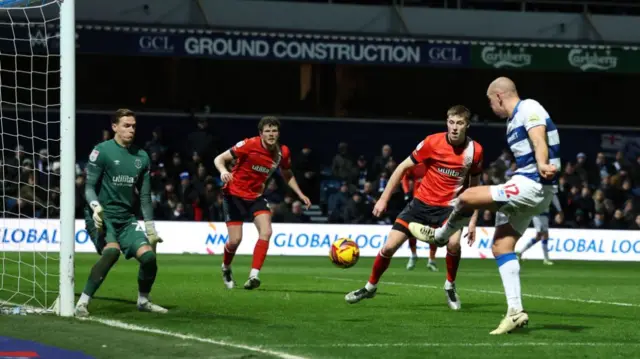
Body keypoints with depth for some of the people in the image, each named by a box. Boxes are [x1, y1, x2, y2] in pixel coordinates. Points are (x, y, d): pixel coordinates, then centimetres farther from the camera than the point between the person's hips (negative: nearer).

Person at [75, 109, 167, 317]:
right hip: (102, 216, -5)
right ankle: (82, 303, -25)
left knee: (148, 255, -10)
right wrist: (96, 207, -25)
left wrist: (150, 228, 14)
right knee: (112, 250, -31)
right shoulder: (102, 151, -5)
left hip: (127, 218, 5)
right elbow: (89, 186, -6)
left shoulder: (141, 157, 11)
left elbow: (145, 196, 16)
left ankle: (143, 301, 17)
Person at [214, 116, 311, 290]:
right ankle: (226, 268, 25)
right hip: (234, 194, -4)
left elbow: (287, 175, 16)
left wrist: (300, 194, 7)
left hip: (256, 196, 4)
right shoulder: (249, 145, -21)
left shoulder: (283, 152, -5)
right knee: (235, 240, -8)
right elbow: (219, 159, -17)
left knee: (266, 232, -18)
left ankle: (254, 276, -16)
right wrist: (223, 171, -39)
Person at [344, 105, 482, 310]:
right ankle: (371, 287, 24)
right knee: (389, 246, -3)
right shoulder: (432, 142, -12)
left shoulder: (474, 150, -8)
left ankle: (450, 286, -4)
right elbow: (403, 167, -2)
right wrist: (383, 199, -3)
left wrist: (473, 220, 2)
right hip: (422, 202, 1)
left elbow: (474, 186, 6)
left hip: (449, 206, -1)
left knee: (454, 242, -31)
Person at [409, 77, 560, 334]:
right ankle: (515, 311, 3)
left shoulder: (529, 108, -9)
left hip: (532, 186, -11)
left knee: (467, 197, -16)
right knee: (501, 246, 6)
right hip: (526, 188, 11)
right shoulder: (513, 120, 23)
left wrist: (542, 166, -45)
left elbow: (539, 140, -26)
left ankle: (440, 236, 12)